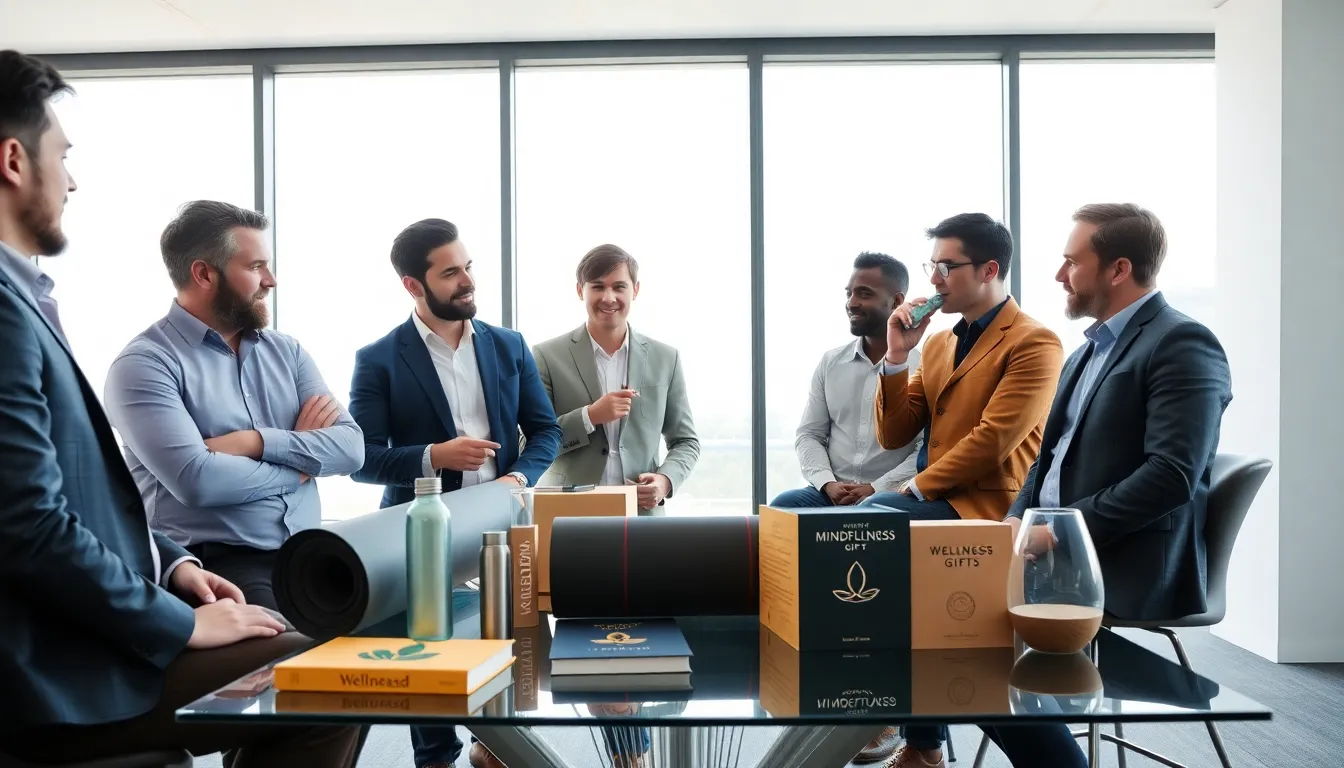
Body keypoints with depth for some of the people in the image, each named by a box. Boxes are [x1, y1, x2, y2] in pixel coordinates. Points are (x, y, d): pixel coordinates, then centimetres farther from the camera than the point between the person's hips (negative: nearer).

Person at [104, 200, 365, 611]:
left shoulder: (286, 351, 14)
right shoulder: (144, 363, -4)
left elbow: (351, 447, 4)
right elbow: (195, 480, -18)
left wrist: (258, 442, -11)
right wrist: (301, 461, -3)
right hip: (217, 564, -6)